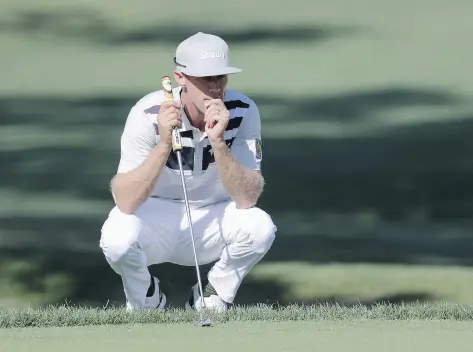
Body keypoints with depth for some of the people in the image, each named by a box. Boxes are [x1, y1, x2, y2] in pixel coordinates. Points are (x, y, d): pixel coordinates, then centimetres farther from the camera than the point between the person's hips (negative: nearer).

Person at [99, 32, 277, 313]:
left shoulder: (243, 112, -18)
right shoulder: (149, 114, -23)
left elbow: (247, 199, -24)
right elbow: (125, 202, -29)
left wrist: (218, 142, -37)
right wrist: (164, 144, -41)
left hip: (214, 220, 2)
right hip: (156, 218, -2)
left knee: (260, 227, -29)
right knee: (118, 237, -34)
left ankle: (213, 297, 1)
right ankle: (146, 303, 0)